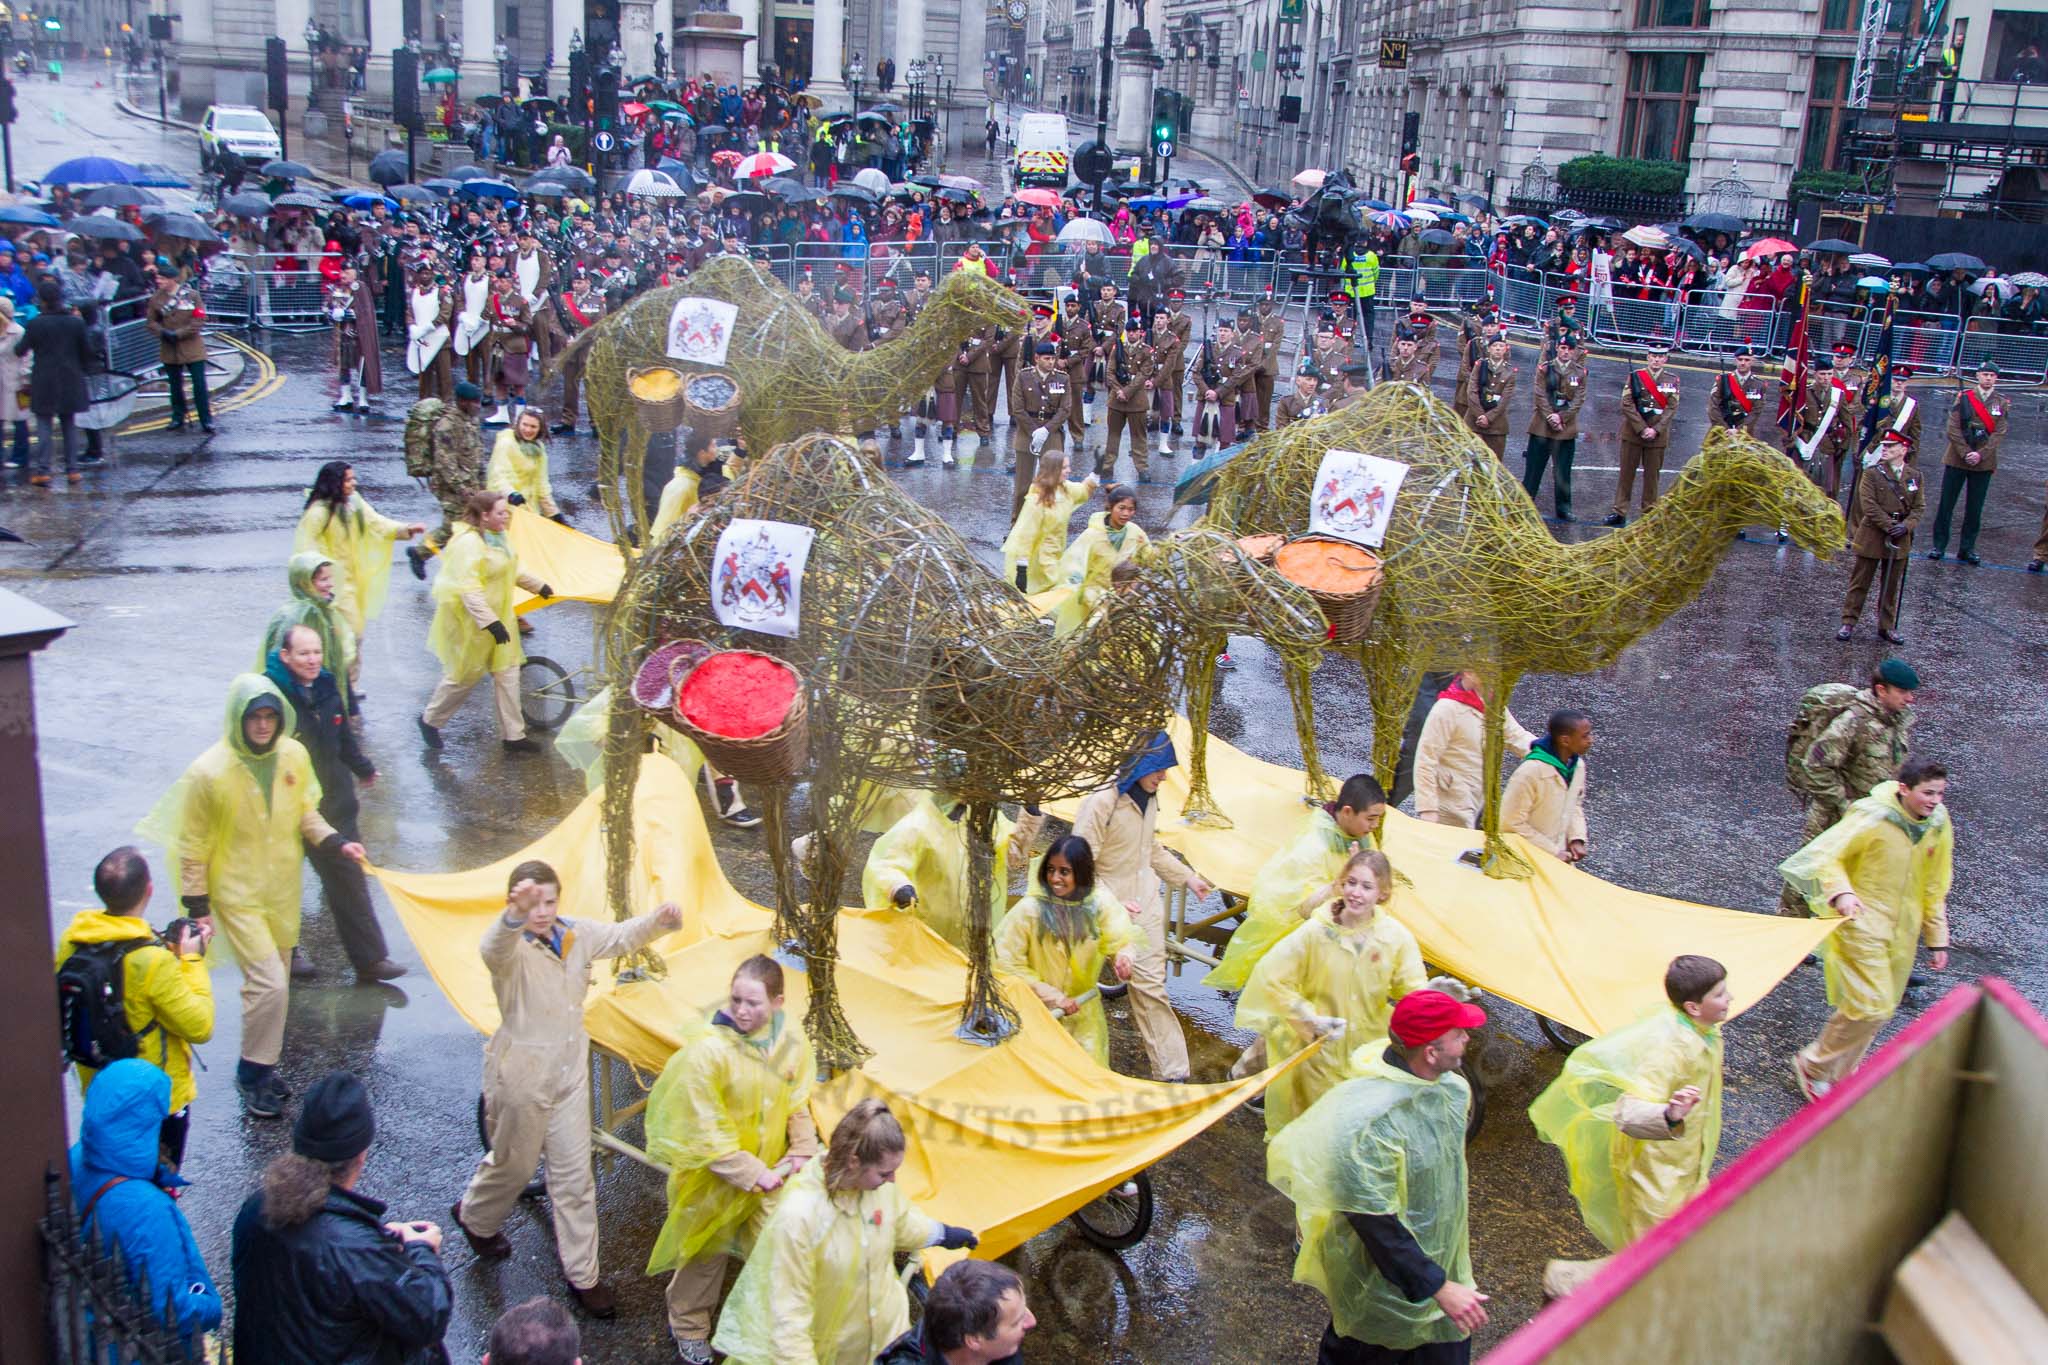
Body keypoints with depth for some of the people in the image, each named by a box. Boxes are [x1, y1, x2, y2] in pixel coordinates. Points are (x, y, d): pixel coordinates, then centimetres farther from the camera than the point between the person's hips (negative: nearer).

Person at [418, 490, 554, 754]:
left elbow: (513, 570, 23)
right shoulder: (468, 543, -26)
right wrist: (491, 623, -34)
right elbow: (468, 589, -30)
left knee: (507, 670, 8)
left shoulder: (497, 536, 4)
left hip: (497, 616, 9)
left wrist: (537, 586, 28)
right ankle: (430, 720, 29)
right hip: (470, 621, -9)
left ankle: (513, 735, 15)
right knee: (465, 675, 5)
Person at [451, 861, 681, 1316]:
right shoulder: (511, 948, -23)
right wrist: (515, 917, -72)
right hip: (521, 1075, -5)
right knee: (515, 1164, 17)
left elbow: (623, 936, 8)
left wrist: (662, 918, -14)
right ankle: (475, 1215, 51)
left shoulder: (576, 934, -4)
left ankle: (582, 1274, 22)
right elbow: (493, 949, -48)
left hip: (569, 1072, 5)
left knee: (575, 1175, 10)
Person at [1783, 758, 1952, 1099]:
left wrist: (1937, 940, 14)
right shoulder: (1872, 818, -19)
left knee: (1882, 1006, 12)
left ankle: (1838, 1074, 29)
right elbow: (1824, 857, -18)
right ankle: (1812, 1065, 7)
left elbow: (1933, 889, 13)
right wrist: (1841, 892, -36)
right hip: (1861, 924, -7)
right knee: (1871, 1007, -13)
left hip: (1902, 931, 7)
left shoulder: (1938, 825, 2)